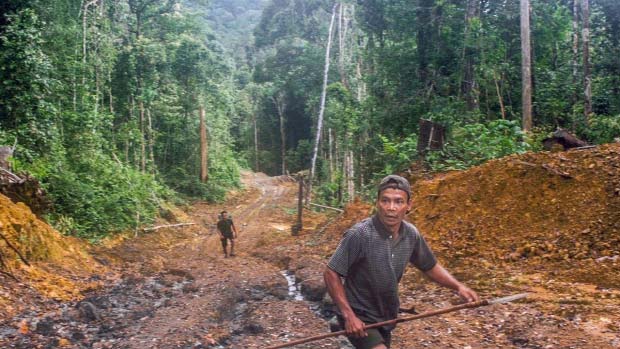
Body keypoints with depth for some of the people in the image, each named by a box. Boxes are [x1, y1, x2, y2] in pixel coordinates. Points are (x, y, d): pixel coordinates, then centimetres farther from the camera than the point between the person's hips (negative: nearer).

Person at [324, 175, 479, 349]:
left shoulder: (411, 235, -8)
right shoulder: (359, 235, -26)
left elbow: (430, 267, 9)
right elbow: (331, 274, -20)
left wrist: (458, 286, -7)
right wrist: (349, 315, -24)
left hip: (385, 318, 7)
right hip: (358, 317, -6)